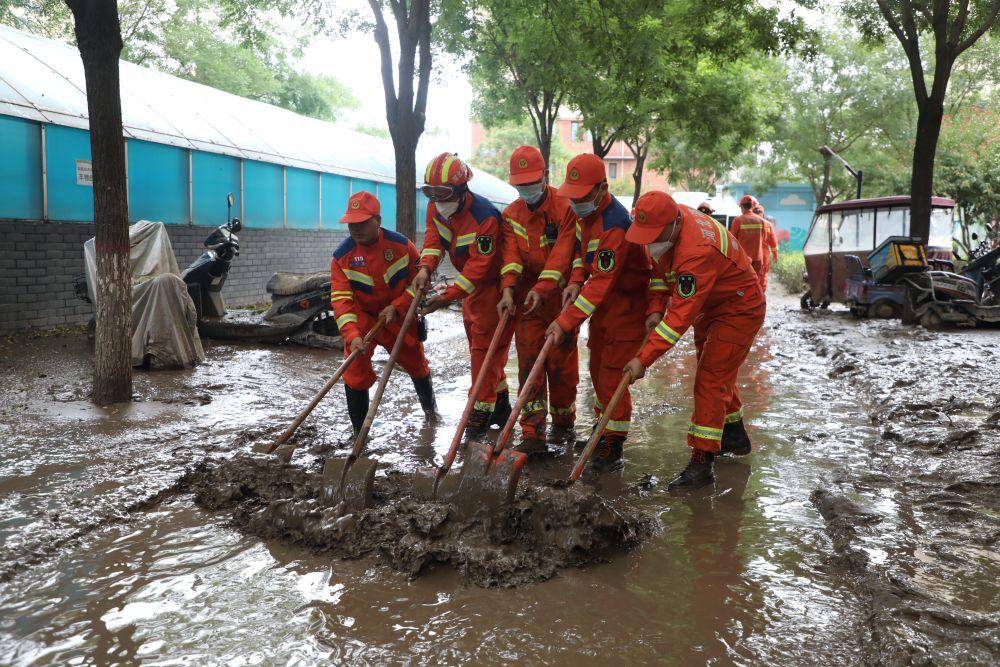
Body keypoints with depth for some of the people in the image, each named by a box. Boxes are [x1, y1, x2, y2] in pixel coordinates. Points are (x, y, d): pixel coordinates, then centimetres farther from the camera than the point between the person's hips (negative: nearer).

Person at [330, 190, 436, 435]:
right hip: (362, 319, -1)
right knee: (356, 373, -14)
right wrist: (352, 336, -35)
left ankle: (429, 406, 48)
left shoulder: (401, 245, -14)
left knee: (417, 363, 17)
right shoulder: (341, 256, -16)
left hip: (400, 317, 1)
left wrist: (396, 307, -19)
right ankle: (360, 433, 1)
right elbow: (341, 299, -22)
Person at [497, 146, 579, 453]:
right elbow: (511, 254, -7)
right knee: (528, 362, -1)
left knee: (561, 361, 4)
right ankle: (533, 435, 2)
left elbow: (563, 252, -18)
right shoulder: (511, 214, 6)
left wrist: (542, 288, -29)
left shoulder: (565, 206, -8)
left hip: (559, 296, -3)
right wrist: (508, 289, -23)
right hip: (527, 298, 4)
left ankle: (563, 421, 26)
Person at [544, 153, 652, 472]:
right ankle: (603, 428, 35)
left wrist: (565, 323, -31)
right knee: (597, 368, 18)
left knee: (612, 375, -7)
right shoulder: (586, 211, 0)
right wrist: (575, 281, -3)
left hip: (627, 304, -9)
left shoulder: (615, 225, -30)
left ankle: (613, 447, 5)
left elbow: (599, 285, -31)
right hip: (602, 301, 10)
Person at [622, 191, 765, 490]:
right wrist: (656, 309, -9)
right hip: (711, 306, 10)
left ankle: (702, 463, -7)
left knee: (710, 381, -13)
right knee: (719, 373, 22)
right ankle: (735, 436, 41)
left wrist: (644, 359, -39)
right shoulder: (669, 222, -12)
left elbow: (681, 315, -40)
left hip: (739, 310, -10)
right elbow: (660, 268, 4)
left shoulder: (697, 252, -40)